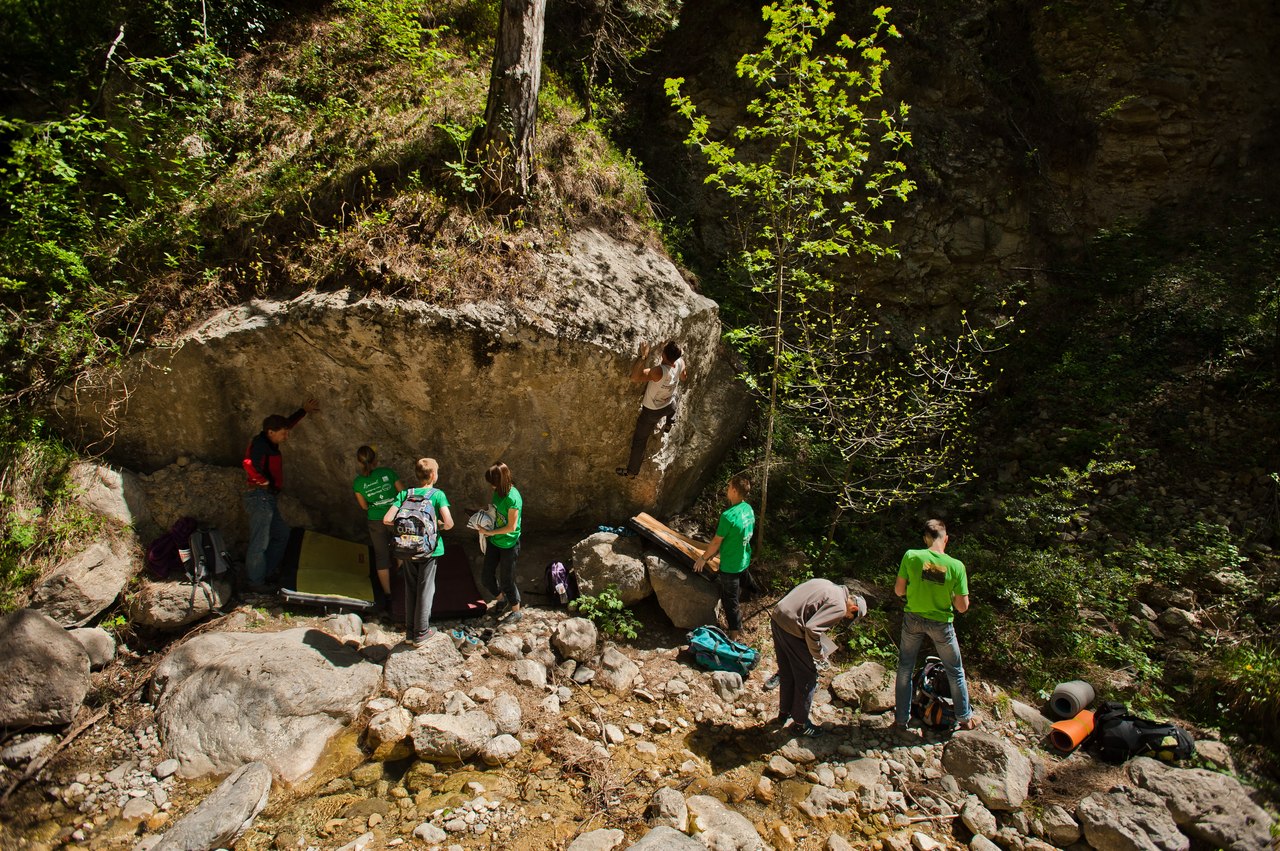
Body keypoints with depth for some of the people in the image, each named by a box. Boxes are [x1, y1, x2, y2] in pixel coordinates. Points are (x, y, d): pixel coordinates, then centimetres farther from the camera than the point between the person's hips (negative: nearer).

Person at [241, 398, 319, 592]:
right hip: (259, 497, -10)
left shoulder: (269, 442, 13)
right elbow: (249, 464, -34)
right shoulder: (259, 444, -15)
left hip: (267, 498, 10)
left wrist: (304, 410, 35)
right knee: (260, 542, -3)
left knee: (281, 534, 19)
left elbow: (288, 423, 29)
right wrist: (265, 482, -21)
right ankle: (256, 582, 7)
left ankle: (269, 573, 28)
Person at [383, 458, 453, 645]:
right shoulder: (438, 494, -12)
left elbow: (387, 520, -10)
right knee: (425, 591, 10)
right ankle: (420, 633, 20)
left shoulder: (405, 494, -2)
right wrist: (438, 526, 0)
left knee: (410, 589, 17)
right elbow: (449, 523, -21)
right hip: (429, 549, -3)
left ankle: (409, 632, 27)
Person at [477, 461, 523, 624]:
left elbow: (511, 527, -23)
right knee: (488, 576, 17)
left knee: (506, 580, 6)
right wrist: (484, 527, -1)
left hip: (508, 545, -8)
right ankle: (500, 599, 44)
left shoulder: (513, 498, -28)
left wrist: (489, 532, -17)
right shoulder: (498, 492, -3)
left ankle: (516, 611, 28)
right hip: (494, 542, 8)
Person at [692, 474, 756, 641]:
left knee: (729, 599, 9)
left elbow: (716, 541, -21)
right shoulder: (749, 509, -5)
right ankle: (736, 617, 57)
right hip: (744, 561, 8)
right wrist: (715, 551, 16)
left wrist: (703, 558, -4)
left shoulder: (728, 515, -31)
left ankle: (736, 634, 20)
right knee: (736, 595, 33)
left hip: (730, 565, -8)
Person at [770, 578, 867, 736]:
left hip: (776, 616, 9)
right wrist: (819, 656, -5)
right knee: (807, 679, 12)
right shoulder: (839, 606, -11)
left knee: (787, 674, 26)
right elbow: (812, 629, -22)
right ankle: (800, 723, 27)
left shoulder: (829, 586, 15)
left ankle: (783, 713, 43)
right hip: (792, 627, -9)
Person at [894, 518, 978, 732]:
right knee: (955, 672, 23)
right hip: (941, 624, 0)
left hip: (913, 619, 1)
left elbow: (898, 591, -10)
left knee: (905, 668, 17)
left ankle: (901, 720, 24)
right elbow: (962, 607, -12)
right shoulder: (956, 566, -17)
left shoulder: (911, 556, -17)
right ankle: (965, 719, 39)